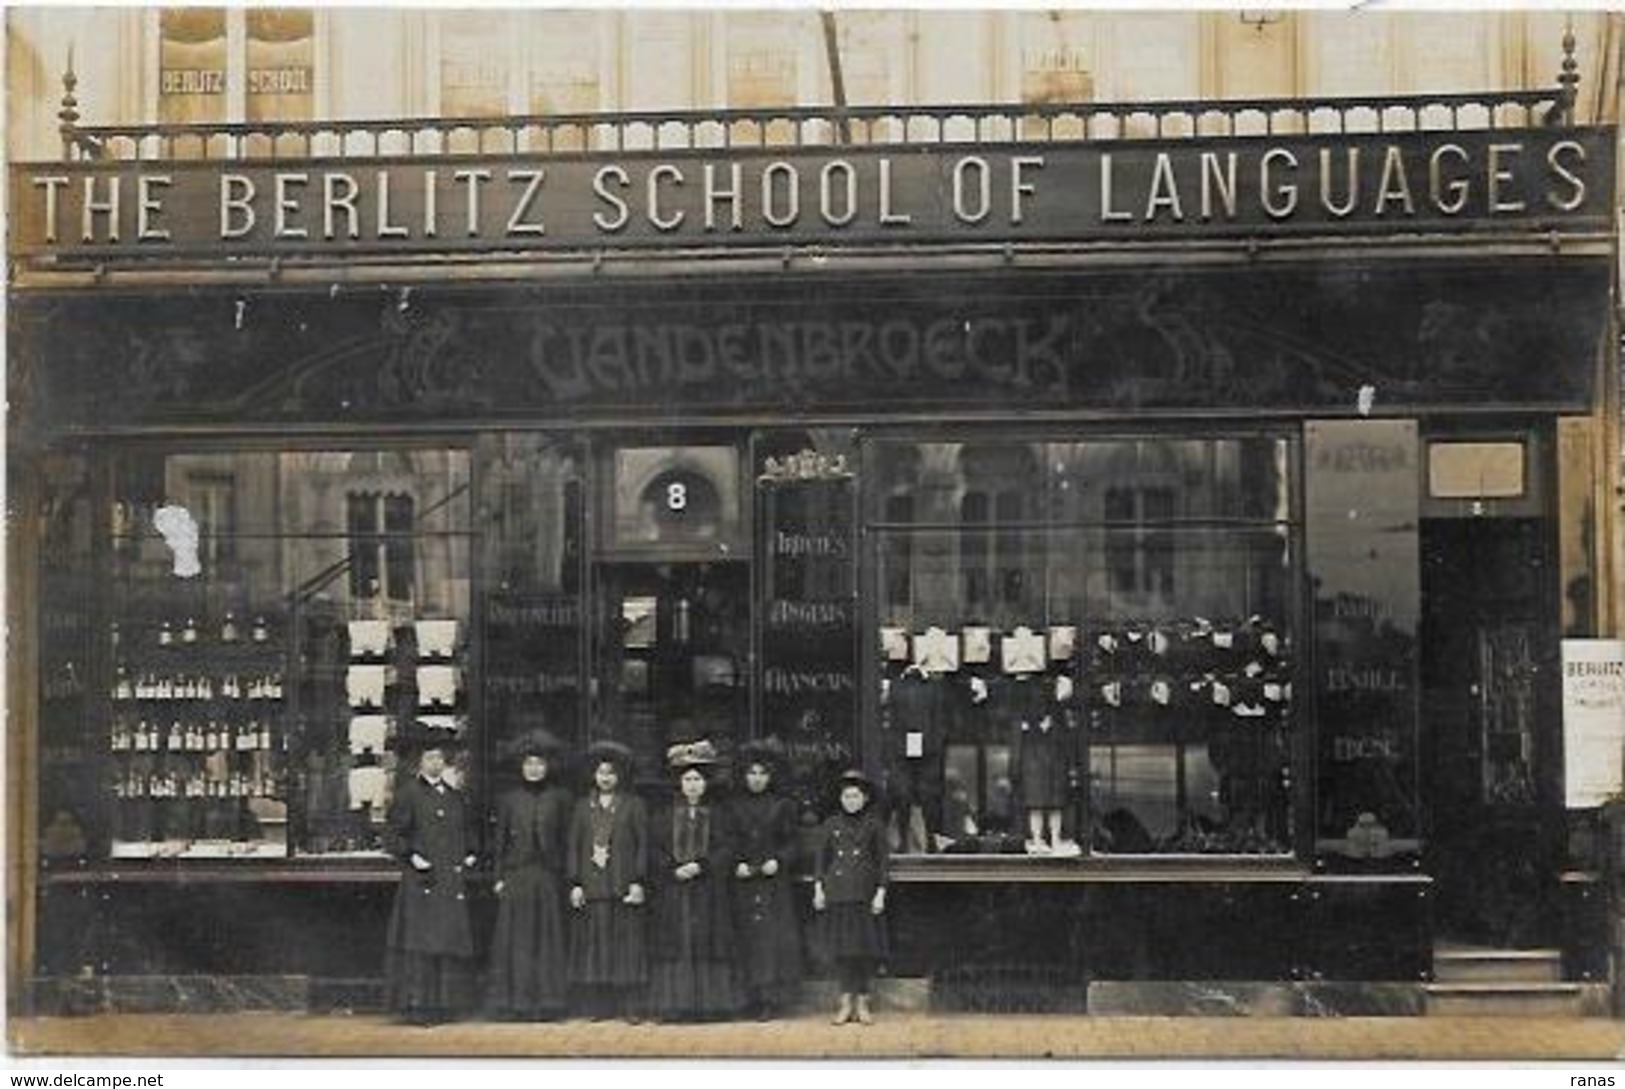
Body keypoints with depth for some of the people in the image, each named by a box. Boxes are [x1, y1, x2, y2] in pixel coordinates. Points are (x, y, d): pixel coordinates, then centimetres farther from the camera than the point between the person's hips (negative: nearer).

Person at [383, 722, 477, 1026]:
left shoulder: (455, 796, 18)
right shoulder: (408, 793, 0)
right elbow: (395, 834, -3)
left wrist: (470, 855, 12)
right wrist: (411, 856, -15)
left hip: (453, 884, 6)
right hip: (423, 882, -6)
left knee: (451, 943, 5)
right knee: (420, 944, -8)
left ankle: (443, 1006, 11)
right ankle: (417, 1007, -6)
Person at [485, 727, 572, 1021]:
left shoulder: (559, 799, 6)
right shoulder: (509, 799, 7)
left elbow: (565, 840, 5)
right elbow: (499, 841, 7)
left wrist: (564, 875, -2)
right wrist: (499, 877, -1)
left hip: (548, 876, 0)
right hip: (516, 875, 0)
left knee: (547, 939, 1)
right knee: (516, 939, -1)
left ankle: (546, 1004, 5)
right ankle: (515, 1003, 2)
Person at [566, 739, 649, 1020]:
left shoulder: (633, 805, 5)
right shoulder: (583, 807, 12)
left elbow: (643, 845, 1)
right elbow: (573, 847, 10)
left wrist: (638, 882, -7)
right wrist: (574, 884, 1)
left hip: (623, 886, -2)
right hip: (591, 886, 2)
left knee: (627, 943, -3)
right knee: (594, 944, 0)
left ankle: (630, 1005, 0)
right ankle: (597, 1006, 5)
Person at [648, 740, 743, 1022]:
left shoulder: (715, 815, 6)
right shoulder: (667, 816, 8)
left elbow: (725, 850, 0)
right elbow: (656, 851, 4)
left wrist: (700, 866, -14)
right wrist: (674, 870, -12)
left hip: (708, 891, 0)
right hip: (673, 890, 1)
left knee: (708, 943, -2)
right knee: (676, 944, -3)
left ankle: (708, 1003, 1)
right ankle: (675, 1005, 0)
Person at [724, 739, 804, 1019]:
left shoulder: (782, 805, 7)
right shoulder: (735, 806, 11)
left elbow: (791, 843, 6)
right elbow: (729, 843, 9)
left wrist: (778, 861, -12)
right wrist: (737, 864, -8)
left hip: (775, 880, -1)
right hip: (744, 882, 1)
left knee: (775, 936, -8)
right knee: (750, 938, -2)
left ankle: (773, 998, -8)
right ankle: (757, 997, 1)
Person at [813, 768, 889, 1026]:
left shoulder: (874, 825, 4)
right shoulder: (830, 825, 8)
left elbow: (883, 861, 3)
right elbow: (820, 858, 10)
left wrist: (880, 893, -4)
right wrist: (818, 888, 1)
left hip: (864, 893, -1)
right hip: (837, 892, 1)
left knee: (865, 946, -1)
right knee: (842, 946, 1)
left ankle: (862, 1001, 7)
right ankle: (846, 1001, 7)